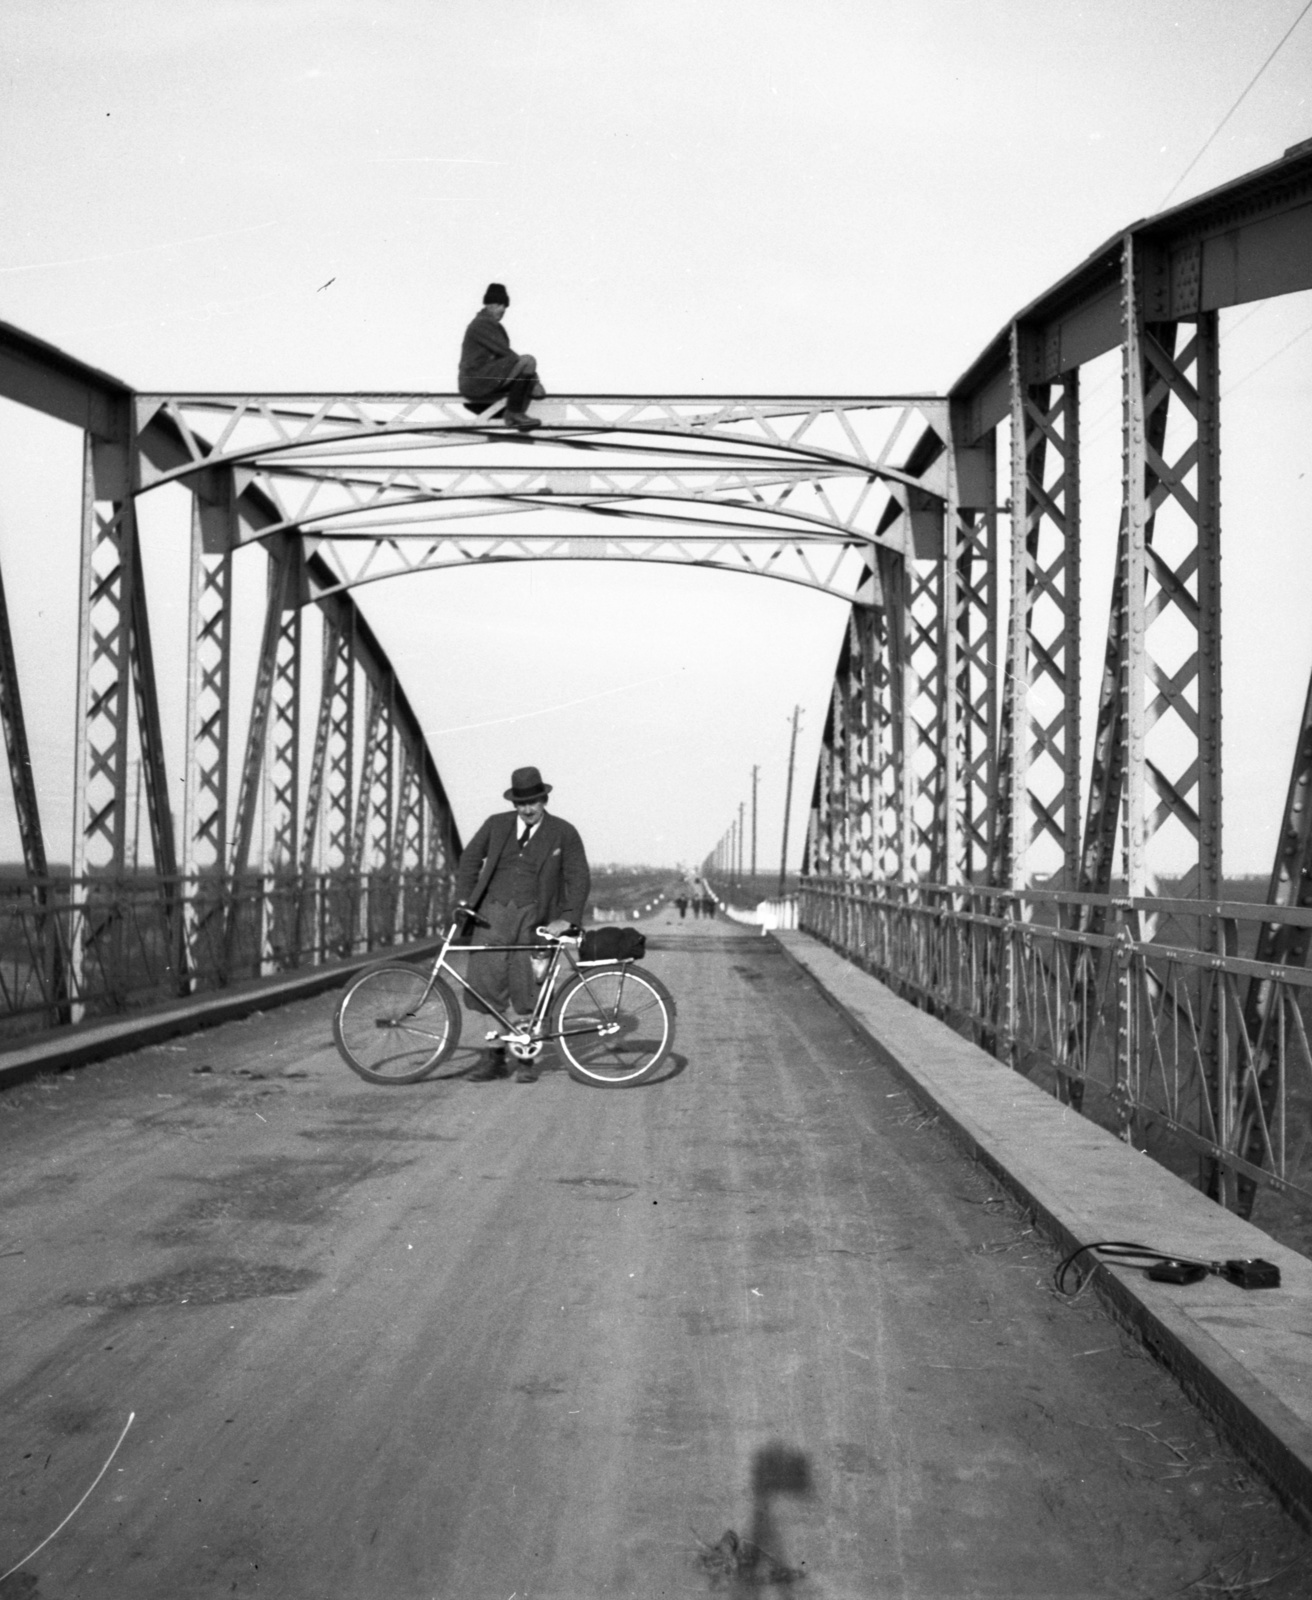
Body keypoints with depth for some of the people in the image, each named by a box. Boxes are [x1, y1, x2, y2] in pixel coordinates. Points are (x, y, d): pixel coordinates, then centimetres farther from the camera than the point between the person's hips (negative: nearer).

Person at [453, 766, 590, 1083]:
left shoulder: (564, 833, 3)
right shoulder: (496, 825, 10)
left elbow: (579, 878, 1)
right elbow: (470, 857, 17)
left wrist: (567, 919, -9)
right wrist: (464, 898, 7)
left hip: (533, 917, -2)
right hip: (492, 913, 2)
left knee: (526, 993, -2)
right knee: (485, 982, -6)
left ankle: (527, 1059, 13)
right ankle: (495, 1053, 9)